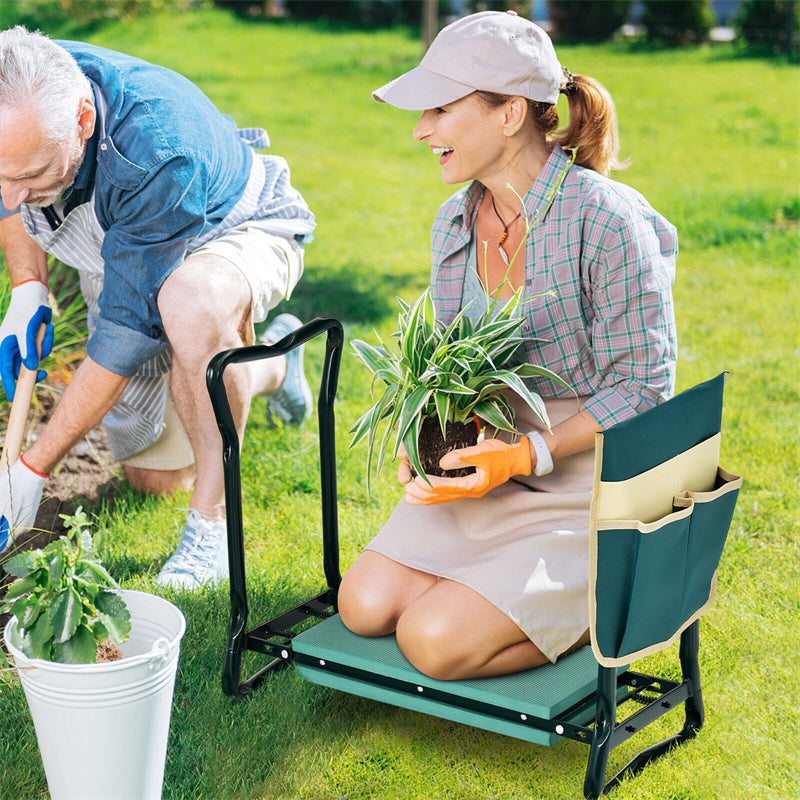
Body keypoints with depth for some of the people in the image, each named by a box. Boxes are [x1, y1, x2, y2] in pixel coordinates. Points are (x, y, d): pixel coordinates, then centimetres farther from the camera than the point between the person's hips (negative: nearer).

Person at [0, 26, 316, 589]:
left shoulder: (159, 154, -43)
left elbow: (129, 327, -37)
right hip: (122, 254, 6)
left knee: (192, 301, -45)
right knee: (157, 478, 11)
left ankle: (212, 521, -26)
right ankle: (272, 360, 35)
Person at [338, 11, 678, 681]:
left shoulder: (608, 222, -21)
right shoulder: (455, 221, 3)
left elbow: (643, 387, -17)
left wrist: (524, 455, -24)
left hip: (589, 482, -7)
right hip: (486, 470, 7)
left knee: (434, 642, -18)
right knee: (365, 607, -8)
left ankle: (606, 607, 4)